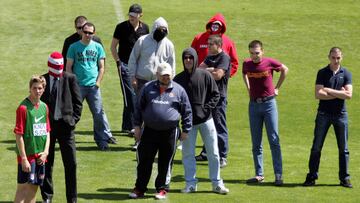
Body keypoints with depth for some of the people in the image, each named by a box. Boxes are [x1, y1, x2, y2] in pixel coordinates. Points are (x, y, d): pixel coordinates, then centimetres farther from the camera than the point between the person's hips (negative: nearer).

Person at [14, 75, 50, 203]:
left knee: (34, 187, 11)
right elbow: (18, 135, -14)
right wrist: (24, 159, -16)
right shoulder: (23, 108, -12)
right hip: (27, 155, -6)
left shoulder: (44, 107, 8)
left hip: (40, 156, 6)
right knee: (23, 187, -6)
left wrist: (45, 152, 2)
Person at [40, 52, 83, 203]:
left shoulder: (70, 79, 1)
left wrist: (74, 119, -4)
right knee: (46, 163, 8)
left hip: (65, 124, -1)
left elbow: (78, 101, 4)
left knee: (71, 163, -3)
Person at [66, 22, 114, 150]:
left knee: (98, 113, -1)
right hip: (78, 86, -1)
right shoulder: (74, 47, 3)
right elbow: (68, 67, 4)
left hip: (93, 86, 1)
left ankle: (102, 139, 5)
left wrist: (98, 82, -2)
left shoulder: (98, 47, 8)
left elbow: (101, 67, 9)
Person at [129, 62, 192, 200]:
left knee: (165, 163, 5)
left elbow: (187, 112, 7)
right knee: (144, 161, 4)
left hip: (170, 133, -1)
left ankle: (162, 189, 17)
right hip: (149, 131, 1)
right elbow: (139, 107, 10)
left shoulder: (179, 90, 2)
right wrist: (137, 126, 5)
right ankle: (139, 188, 14)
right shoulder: (148, 88, 5)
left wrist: (185, 130, 5)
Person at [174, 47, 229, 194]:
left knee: (213, 153, 3)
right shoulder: (178, 79, 0)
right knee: (188, 153, 4)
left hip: (206, 119, -1)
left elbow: (215, 94, 2)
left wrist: (207, 108, -8)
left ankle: (217, 183, 12)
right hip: (188, 121, 1)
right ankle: (191, 183, 14)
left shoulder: (205, 75, -3)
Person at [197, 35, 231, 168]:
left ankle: (223, 157, -3)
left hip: (219, 97, -8)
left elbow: (218, 75, -20)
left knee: (220, 127, -6)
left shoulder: (224, 58, -10)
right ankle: (206, 153, 25)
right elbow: (199, 68, 6)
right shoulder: (210, 57, 17)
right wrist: (211, 70, -10)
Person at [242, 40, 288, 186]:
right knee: (256, 143, 6)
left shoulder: (270, 62, -10)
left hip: (269, 103, -3)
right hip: (254, 104, 3)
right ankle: (259, 174, 12)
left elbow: (285, 70, 9)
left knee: (274, 140, -5)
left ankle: (278, 175, -5)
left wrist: (277, 88, 8)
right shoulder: (247, 64, -1)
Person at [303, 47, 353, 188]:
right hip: (324, 113, -1)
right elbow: (318, 94, -11)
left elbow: (349, 94, -10)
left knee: (343, 148, 4)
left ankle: (344, 178, 12)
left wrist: (329, 90, -11)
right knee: (316, 147, 0)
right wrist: (338, 94, -11)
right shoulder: (322, 73, 1)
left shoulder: (346, 74, 3)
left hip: (340, 114, 1)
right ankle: (311, 177, 6)